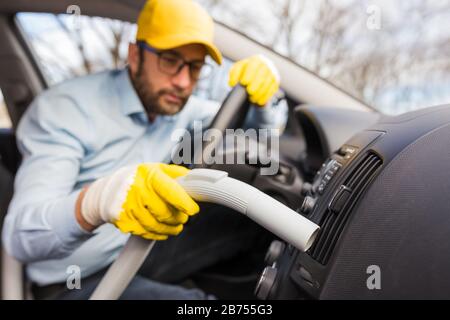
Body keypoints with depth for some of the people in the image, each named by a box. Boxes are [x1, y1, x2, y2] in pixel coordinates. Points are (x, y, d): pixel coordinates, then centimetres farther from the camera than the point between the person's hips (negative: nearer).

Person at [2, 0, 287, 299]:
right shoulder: (63, 108, -20)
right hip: (77, 282, -5)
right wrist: (97, 201, -52)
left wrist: (263, 97, -22)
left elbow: (266, 131, 2)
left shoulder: (177, 105, -3)